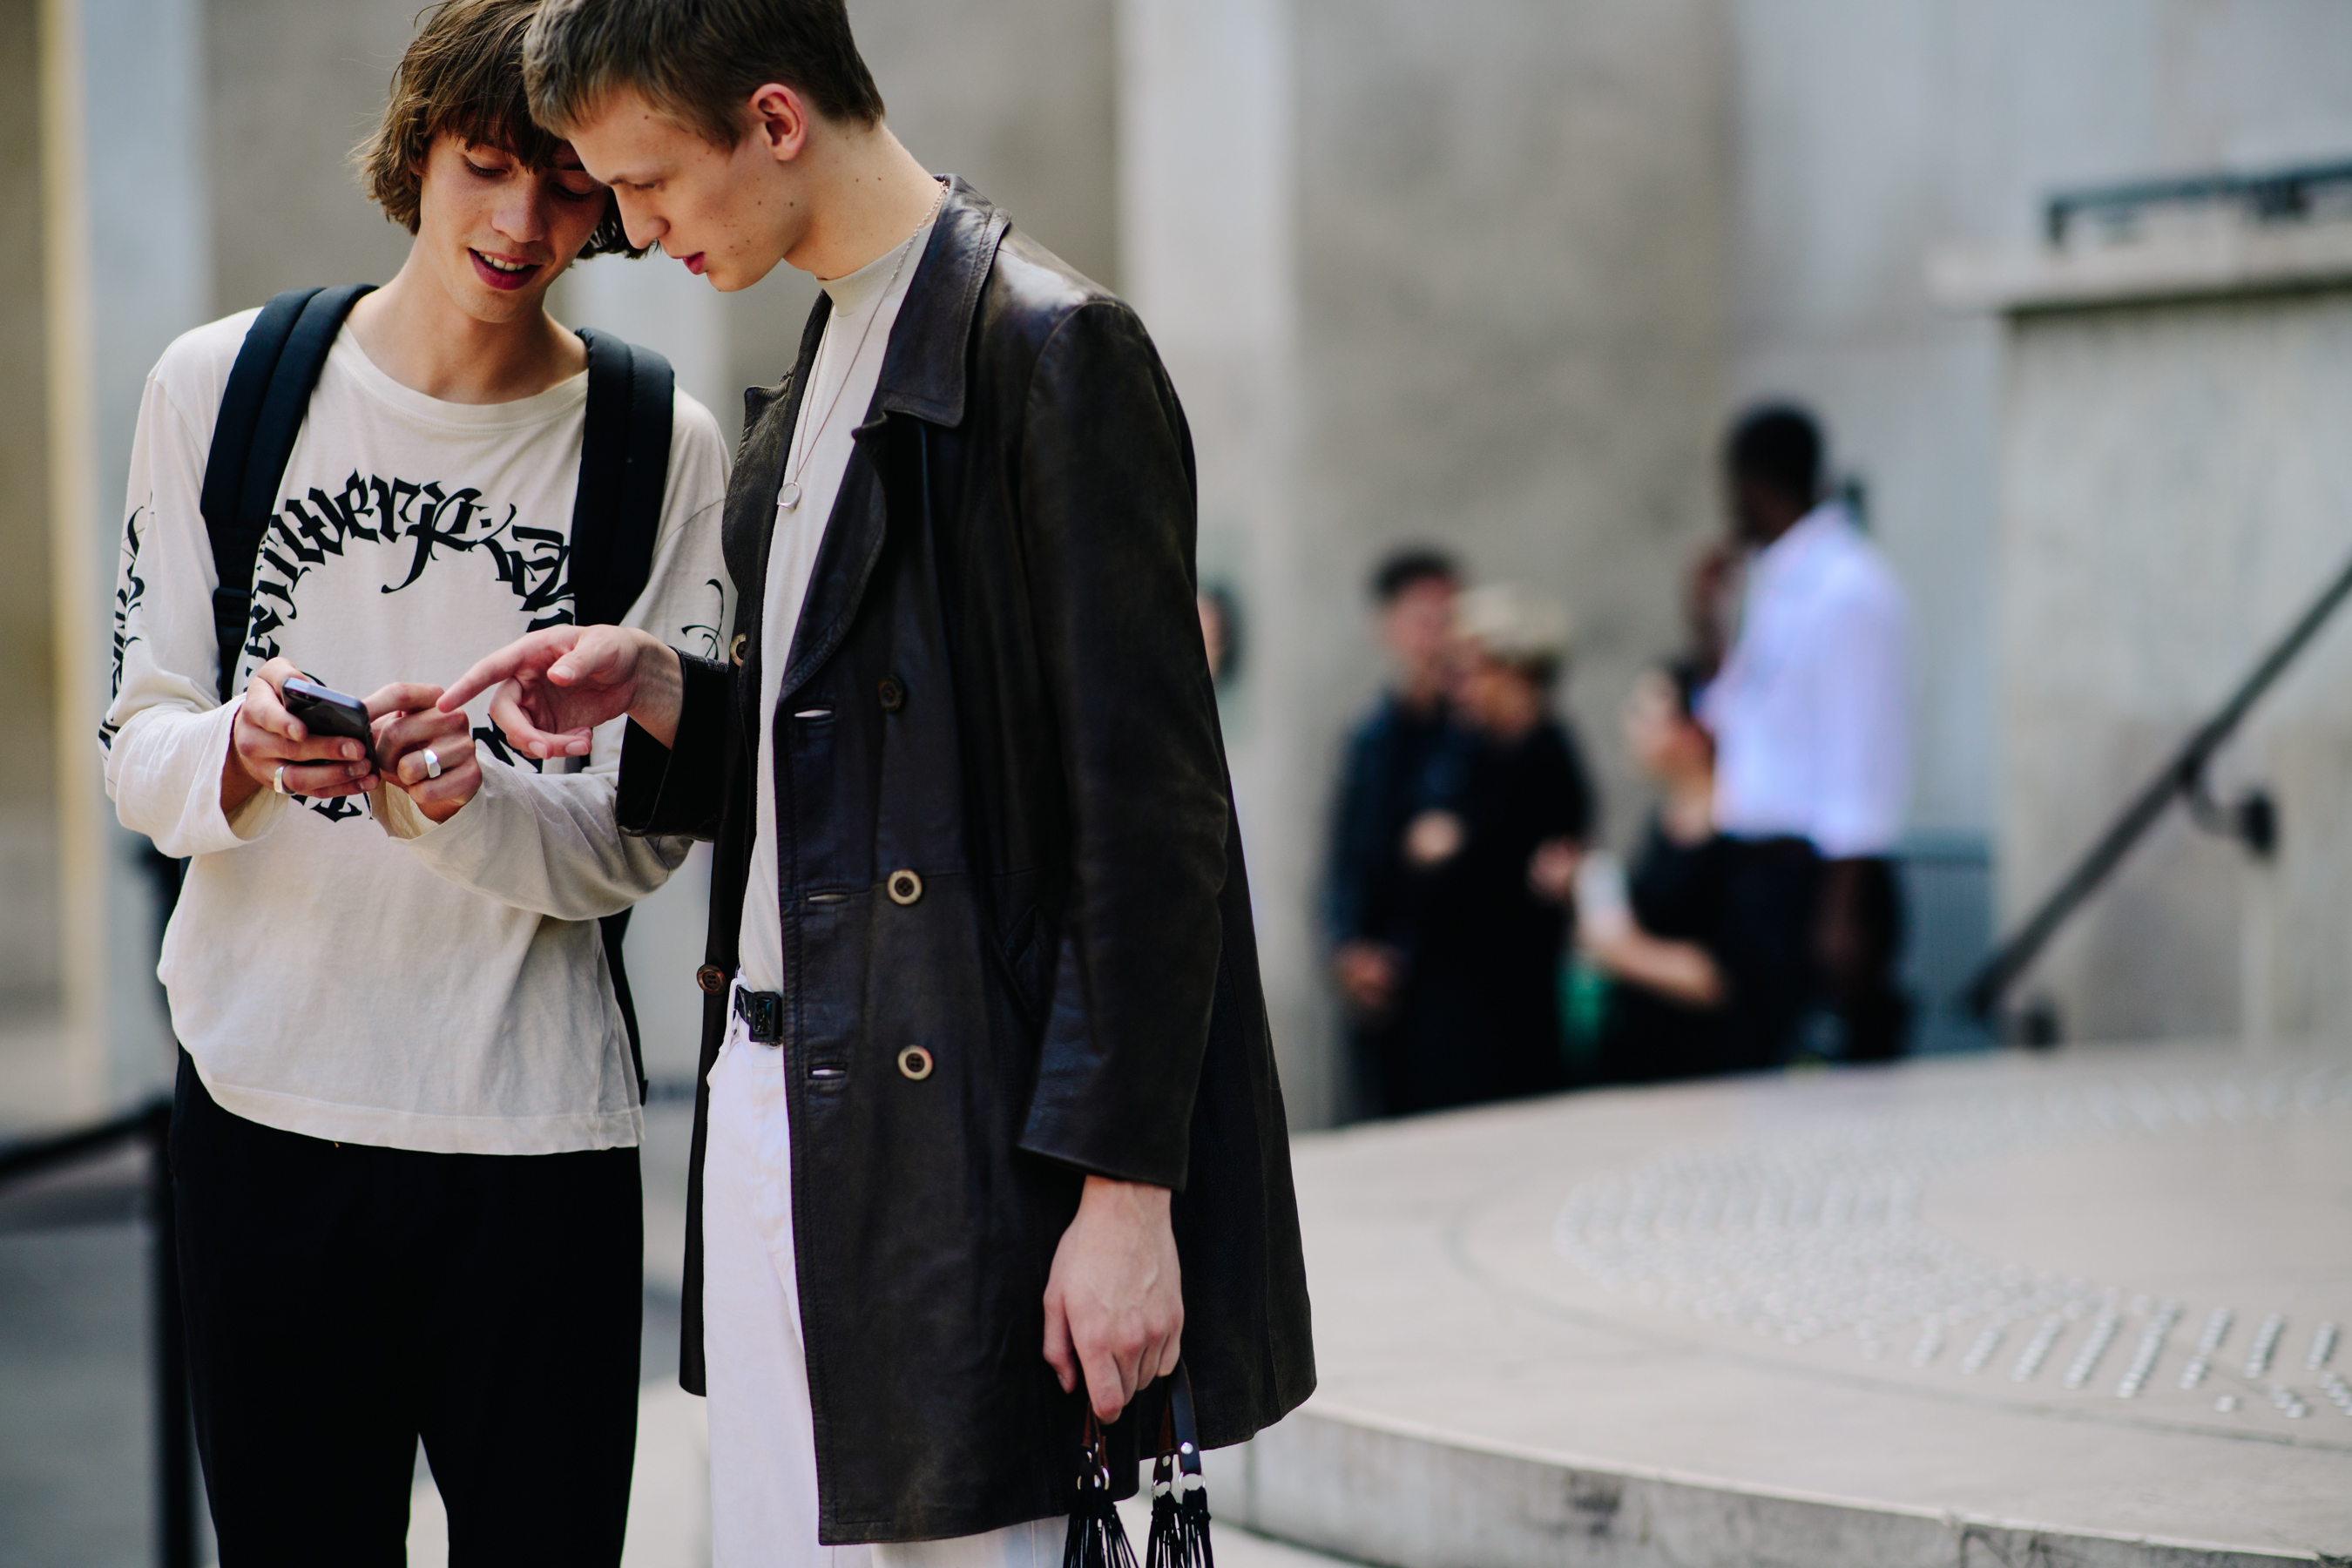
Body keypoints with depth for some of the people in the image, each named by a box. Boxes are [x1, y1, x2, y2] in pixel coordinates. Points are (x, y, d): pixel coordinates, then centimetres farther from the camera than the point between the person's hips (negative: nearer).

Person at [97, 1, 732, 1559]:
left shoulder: (663, 451, 1)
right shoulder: (221, 388, 4)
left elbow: (644, 835, -2)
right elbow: (139, 753, 4)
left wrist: (466, 798, -22)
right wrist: (242, 749, -19)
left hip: (536, 1121, -1)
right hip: (262, 1095, 1)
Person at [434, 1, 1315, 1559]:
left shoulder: (1051, 351, -13)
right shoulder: (822, 364, 16)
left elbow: (1144, 806, -16)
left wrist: (1124, 1192, -18)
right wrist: (655, 688, 4)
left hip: (962, 1135, -9)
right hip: (777, 1116, 9)